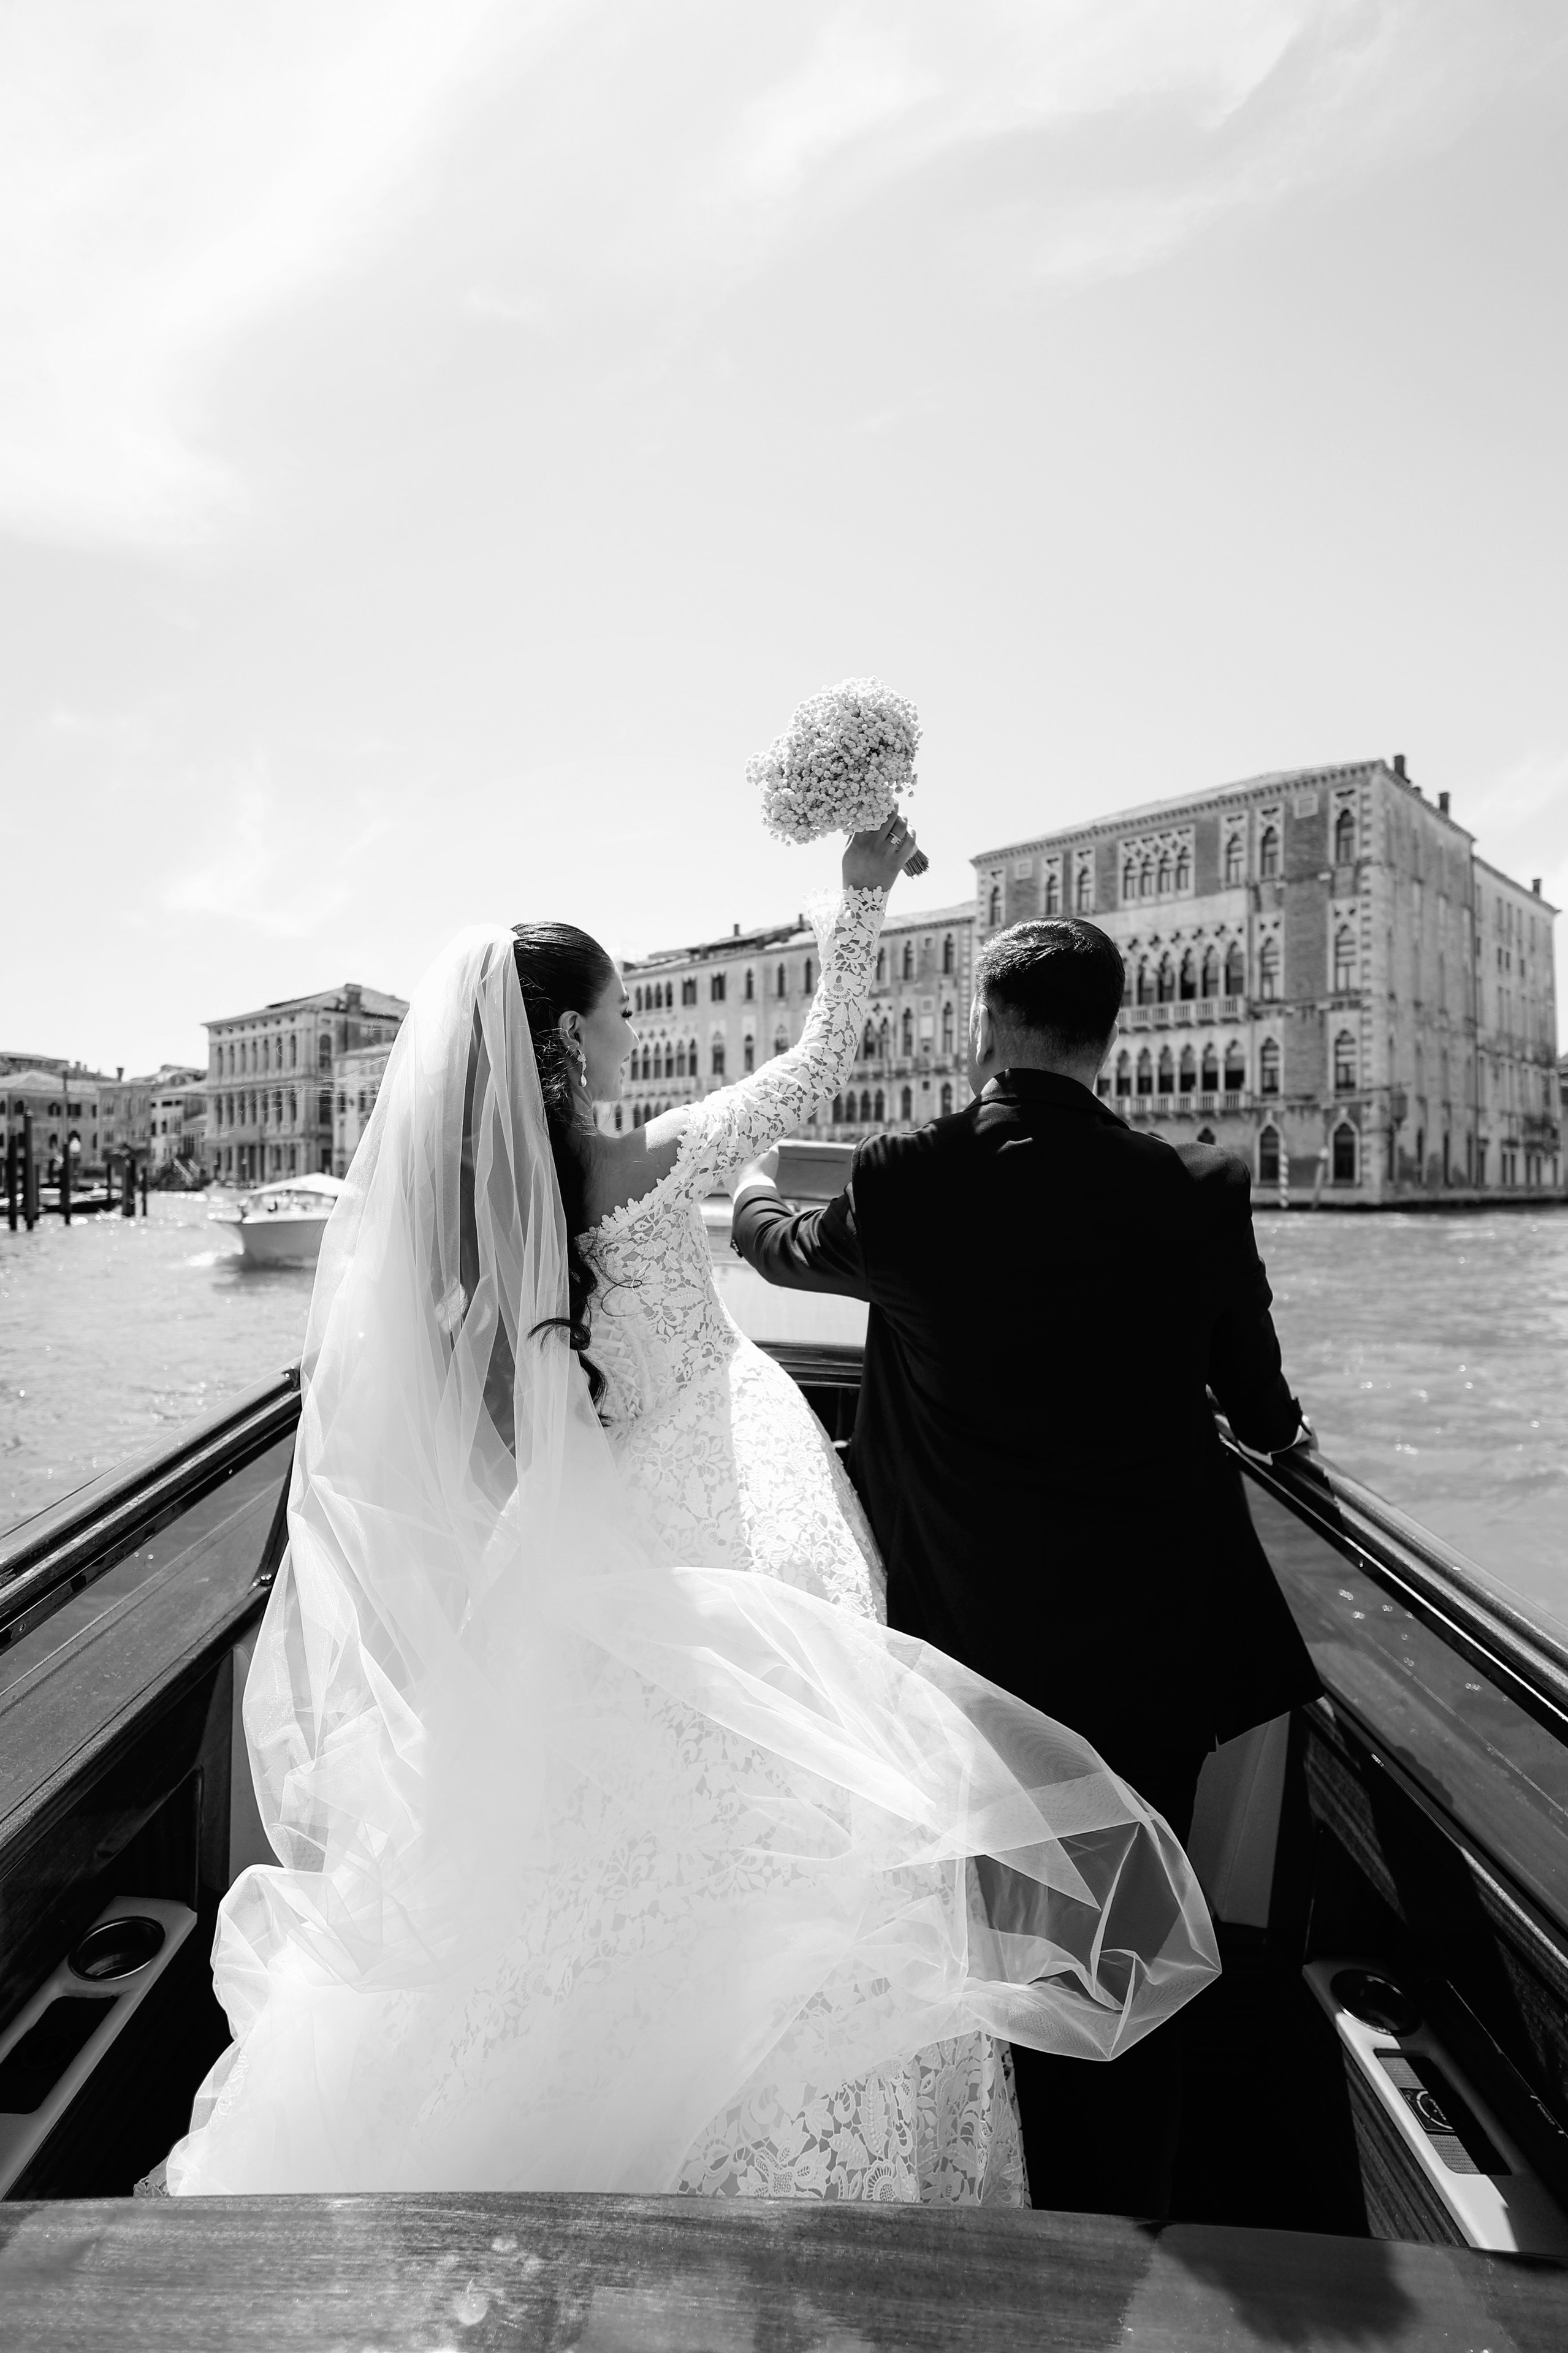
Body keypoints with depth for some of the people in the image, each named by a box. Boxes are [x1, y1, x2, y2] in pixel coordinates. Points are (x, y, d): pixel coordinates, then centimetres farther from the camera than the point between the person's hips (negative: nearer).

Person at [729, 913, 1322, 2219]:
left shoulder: (908, 1183, -14)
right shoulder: (1198, 1188, -11)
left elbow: (786, 1248, 9)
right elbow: (1263, 1411, 3)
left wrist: (751, 1188, 32)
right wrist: (1277, 1425, 28)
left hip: (984, 1635, 0)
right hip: (1157, 1633, 1)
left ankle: (1050, 2220, 42)